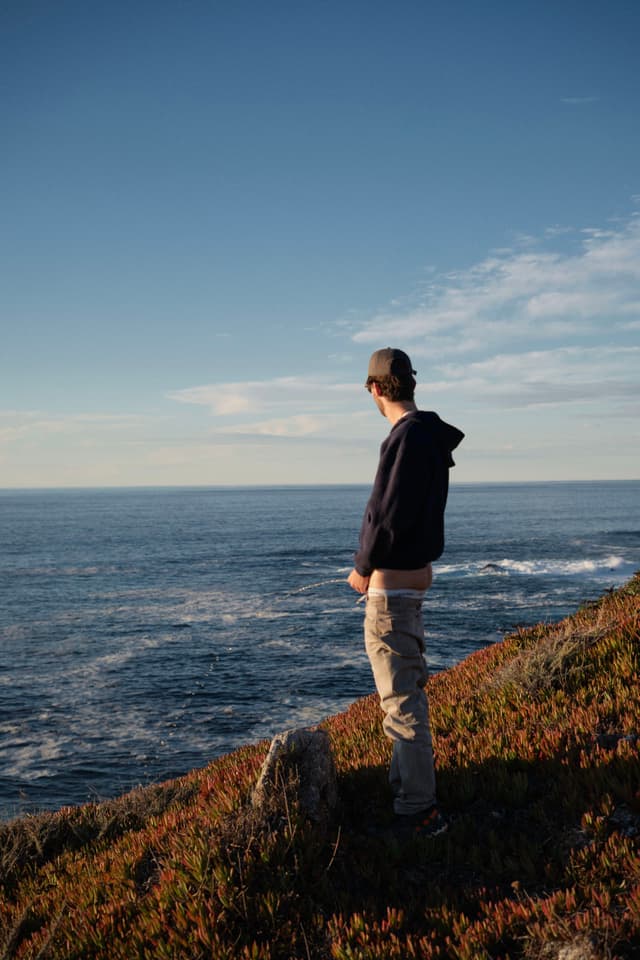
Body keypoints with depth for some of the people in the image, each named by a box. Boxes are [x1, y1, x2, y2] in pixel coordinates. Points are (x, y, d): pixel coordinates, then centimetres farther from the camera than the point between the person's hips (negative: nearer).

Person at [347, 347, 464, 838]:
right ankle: (407, 779, 38)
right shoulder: (431, 437, 9)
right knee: (408, 691, 22)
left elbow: (389, 515, -23)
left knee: (402, 701, -4)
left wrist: (363, 568, -9)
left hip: (391, 585, -10)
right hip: (416, 576, 10)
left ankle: (418, 811, 2)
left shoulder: (408, 436, -20)